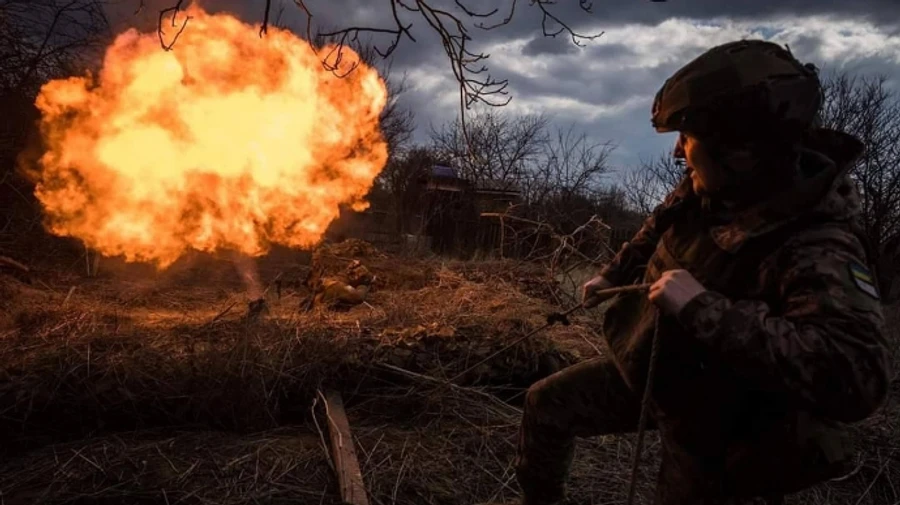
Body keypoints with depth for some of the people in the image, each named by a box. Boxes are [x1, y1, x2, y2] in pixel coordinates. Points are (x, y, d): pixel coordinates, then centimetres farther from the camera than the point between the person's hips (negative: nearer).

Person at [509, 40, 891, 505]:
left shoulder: (817, 249, -33)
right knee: (545, 406, 12)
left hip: (709, 415, -6)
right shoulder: (711, 188, -12)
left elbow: (856, 376, -47)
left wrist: (703, 308, -47)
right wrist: (612, 274, 16)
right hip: (646, 369, 7)